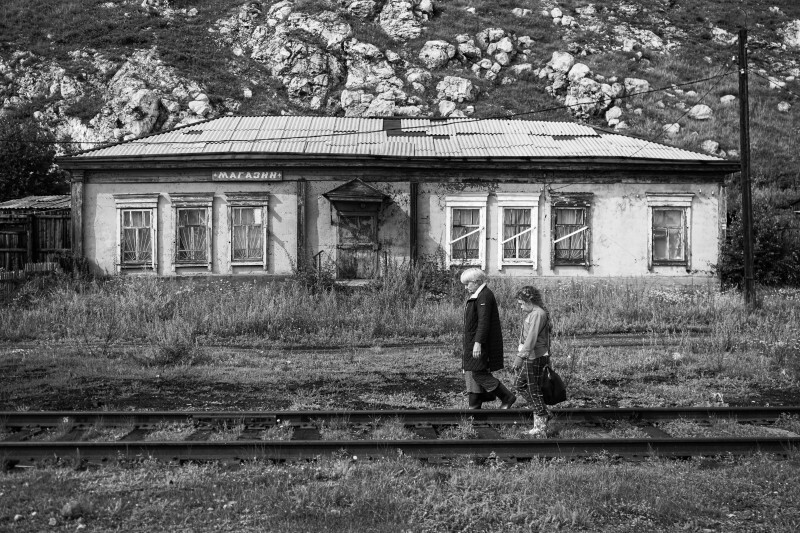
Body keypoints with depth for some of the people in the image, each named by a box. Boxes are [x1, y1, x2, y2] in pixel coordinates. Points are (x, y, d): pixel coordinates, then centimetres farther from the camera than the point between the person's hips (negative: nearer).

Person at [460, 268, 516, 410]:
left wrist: (478, 343, -28)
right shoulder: (476, 296, 17)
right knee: (470, 372, 10)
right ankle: (474, 406, 15)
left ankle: (507, 397, -1)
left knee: (478, 373, -11)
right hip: (474, 341, 11)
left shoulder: (484, 296, -16)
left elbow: (484, 322, -23)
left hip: (482, 342, -11)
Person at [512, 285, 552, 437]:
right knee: (519, 386, 17)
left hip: (535, 357, -11)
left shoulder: (538, 314, -18)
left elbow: (531, 338, -23)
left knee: (534, 390, -2)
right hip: (530, 357, 11)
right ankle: (543, 413, 22)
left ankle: (541, 428, 9)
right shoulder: (534, 313, 13)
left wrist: (520, 356, -22)